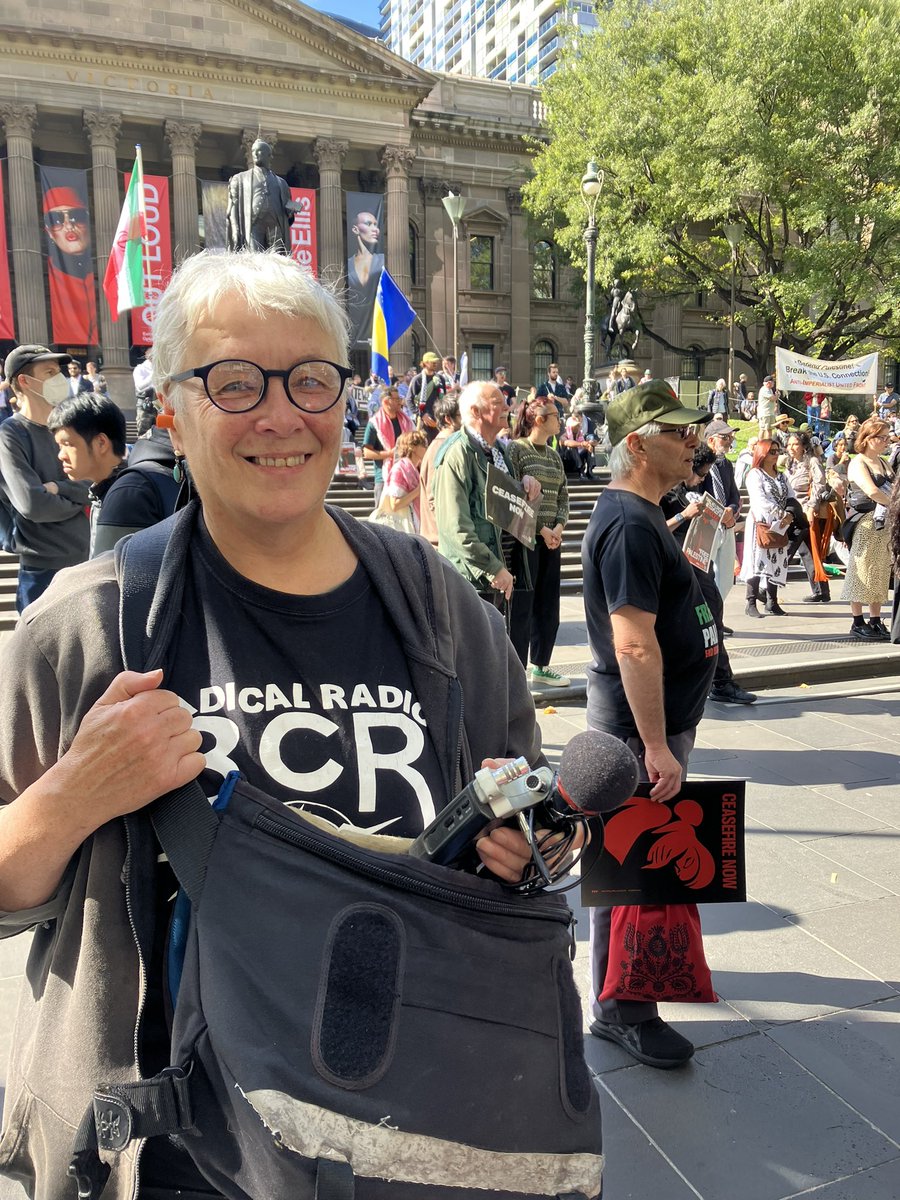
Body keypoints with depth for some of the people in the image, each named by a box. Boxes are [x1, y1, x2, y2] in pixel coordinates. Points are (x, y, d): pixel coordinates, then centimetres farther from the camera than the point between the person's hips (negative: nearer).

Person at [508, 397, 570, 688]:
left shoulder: (554, 456, 15)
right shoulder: (515, 449, -7)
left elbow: (563, 496, 14)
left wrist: (559, 526, -4)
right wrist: (541, 529, -15)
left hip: (551, 539, 7)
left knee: (548, 605, 10)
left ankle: (540, 666, 22)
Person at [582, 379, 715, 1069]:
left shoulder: (640, 516, 11)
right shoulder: (631, 525, -22)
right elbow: (635, 644, -28)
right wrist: (657, 745, -27)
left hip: (656, 716, 10)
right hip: (639, 725, -10)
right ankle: (621, 1009, 21)